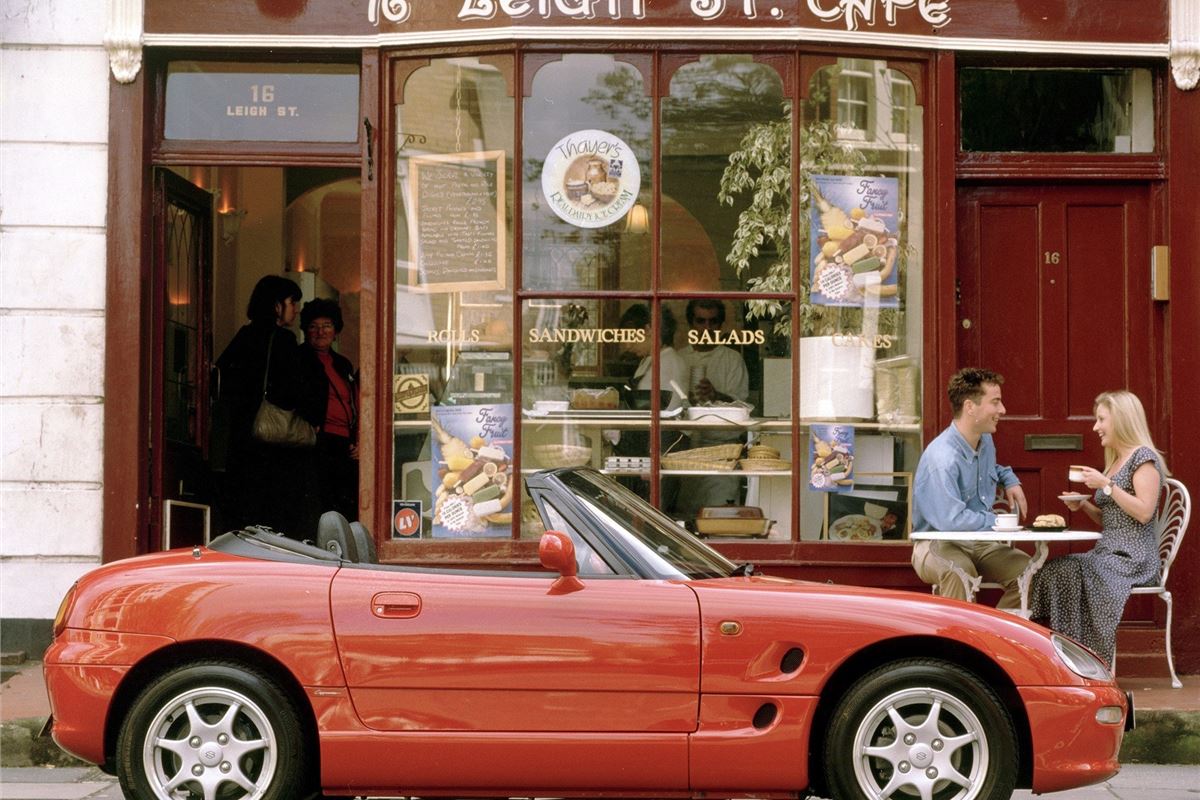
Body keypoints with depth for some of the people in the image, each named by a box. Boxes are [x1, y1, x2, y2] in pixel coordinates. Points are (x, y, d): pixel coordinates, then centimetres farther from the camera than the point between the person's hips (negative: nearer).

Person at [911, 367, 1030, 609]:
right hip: (938, 546, -8)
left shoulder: (985, 442, 6)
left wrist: (1010, 480, 10)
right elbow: (951, 520, -33)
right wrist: (998, 522, -17)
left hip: (980, 544, 8)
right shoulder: (942, 457, -24)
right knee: (959, 571, -40)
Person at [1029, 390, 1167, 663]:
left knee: (1071, 573, -29)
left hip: (1133, 558, -8)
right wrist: (1082, 506, 9)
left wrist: (1107, 485, -16)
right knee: (1049, 570, -16)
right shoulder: (1114, 461, 23)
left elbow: (1144, 513, -16)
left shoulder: (1143, 457, -5)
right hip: (1108, 552, 8)